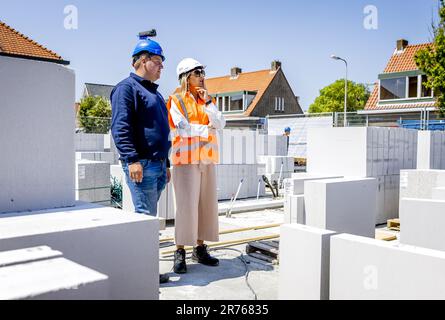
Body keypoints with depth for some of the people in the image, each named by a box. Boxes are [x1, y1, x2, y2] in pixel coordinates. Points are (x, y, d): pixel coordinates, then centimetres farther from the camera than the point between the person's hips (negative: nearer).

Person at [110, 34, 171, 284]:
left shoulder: (154, 93, 24)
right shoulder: (127, 87, -4)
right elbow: (120, 127, -15)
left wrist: (166, 164, 24)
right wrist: (132, 159, -23)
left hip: (158, 165, 9)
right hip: (141, 164, -9)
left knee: (148, 217, 12)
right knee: (147, 217, -8)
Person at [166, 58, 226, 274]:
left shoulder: (207, 100, 17)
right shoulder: (176, 100, 0)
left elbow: (220, 124, 4)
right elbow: (183, 129, -12)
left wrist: (208, 102, -3)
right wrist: (208, 129, -4)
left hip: (207, 159, 6)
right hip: (186, 159, -6)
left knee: (207, 204, 6)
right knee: (186, 205, -8)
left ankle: (200, 249, 17)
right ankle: (180, 252, 2)